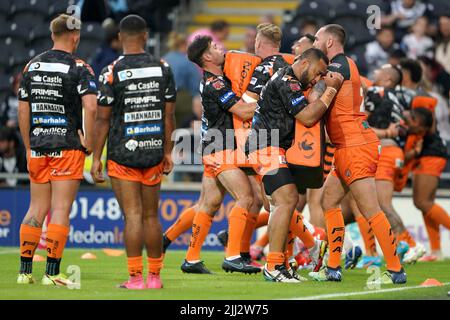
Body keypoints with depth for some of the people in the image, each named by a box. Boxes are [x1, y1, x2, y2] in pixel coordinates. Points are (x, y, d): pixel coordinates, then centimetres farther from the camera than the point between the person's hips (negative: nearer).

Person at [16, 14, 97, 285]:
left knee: (36, 210, 11)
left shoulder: (32, 66, 9)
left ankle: (25, 271, 10)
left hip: (37, 149, 5)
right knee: (60, 211, -2)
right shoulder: (79, 68, -8)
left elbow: (23, 110, 11)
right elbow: (91, 108, -19)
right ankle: (52, 273, -4)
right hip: (68, 148, -5)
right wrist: (89, 143, -8)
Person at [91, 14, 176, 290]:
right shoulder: (163, 69, 3)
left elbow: (103, 119, -7)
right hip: (154, 152, 3)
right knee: (151, 215, 10)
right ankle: (154, 277, 13)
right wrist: (168, 152, 13)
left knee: (133, 215, -4)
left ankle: (135, 277, -6)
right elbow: (169, 116, 5)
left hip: (122, 154, -3)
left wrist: (96, 158, -1)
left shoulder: (112, 72, -8)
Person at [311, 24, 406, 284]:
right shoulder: (344, 65, 18)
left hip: (356, 147, -11)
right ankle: (333, 268, 14)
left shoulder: (339, 67, -12)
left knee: (370, 210, -10)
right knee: (329, 201, 13)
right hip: (349, 148, 11)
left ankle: (396, 270, -8)